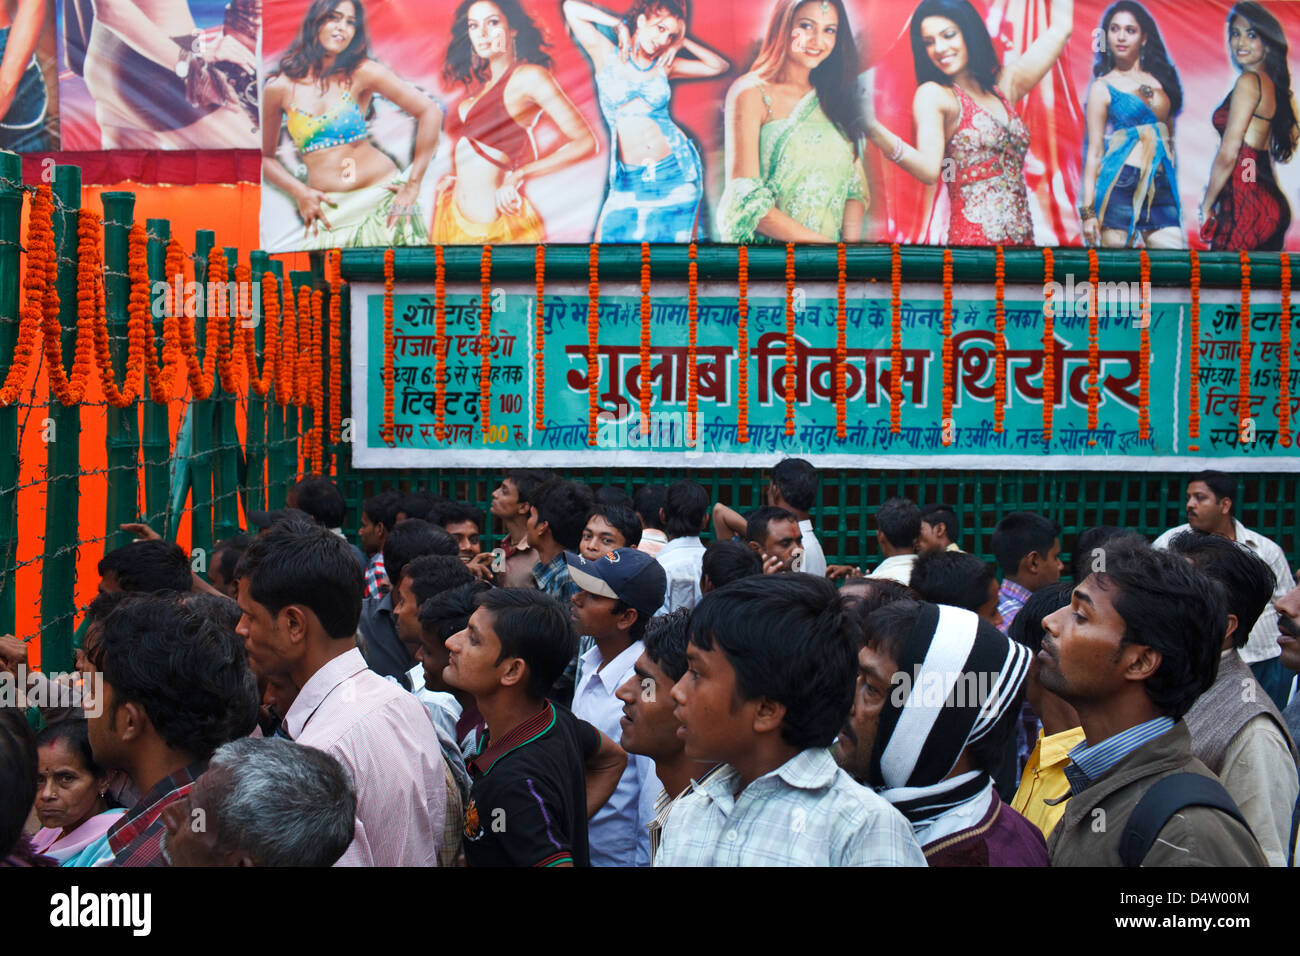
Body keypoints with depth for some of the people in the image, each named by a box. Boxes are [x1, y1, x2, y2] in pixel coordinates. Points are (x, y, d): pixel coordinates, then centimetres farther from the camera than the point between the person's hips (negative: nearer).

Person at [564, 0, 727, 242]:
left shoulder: (664, 65, 8)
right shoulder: (606, 54, 2)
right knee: (610, 237, -9)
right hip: (631, 179, -2)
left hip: (675, 170, 2)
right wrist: (619, 24, 2)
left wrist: (682, 41, 7)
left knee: (681, 238, 3)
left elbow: (720, 66, 13)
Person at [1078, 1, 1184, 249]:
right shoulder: (1103, 87, 2)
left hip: (1162, 187, 4)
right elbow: (1094, 150, -1)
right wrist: (1088, 210, -7)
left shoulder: (1162, 79, 14)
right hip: (1120, 185, -4)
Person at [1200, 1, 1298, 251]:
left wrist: (1206, 205, -4)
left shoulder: (1248, 81, -10)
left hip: (1247, 205, -9)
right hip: (1270, 201, 9)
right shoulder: (1273, 84, 16)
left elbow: (1228, 153, -13)